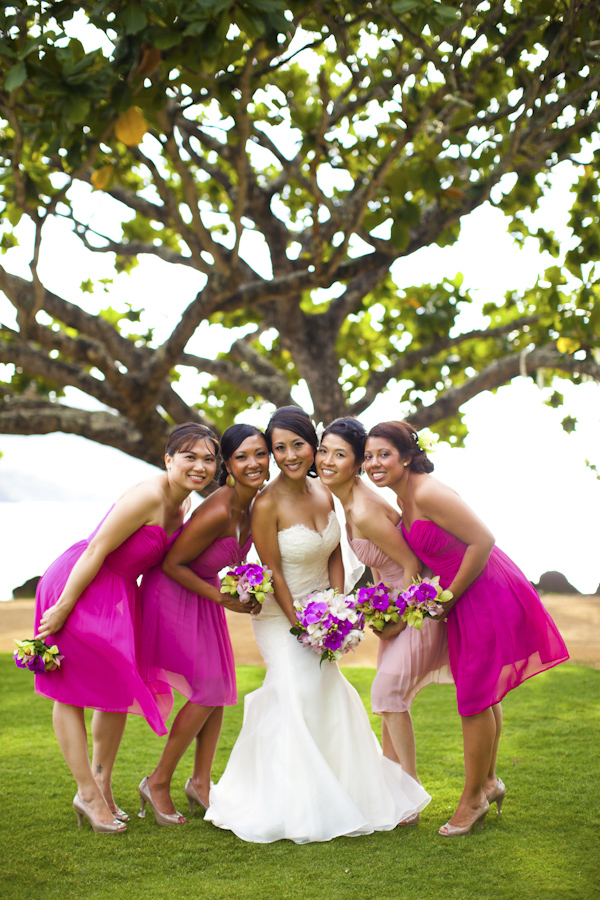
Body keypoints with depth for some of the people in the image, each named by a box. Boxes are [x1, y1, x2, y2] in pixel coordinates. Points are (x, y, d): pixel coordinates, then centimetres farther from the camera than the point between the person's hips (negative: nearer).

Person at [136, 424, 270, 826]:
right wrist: (221, 597, -22)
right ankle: (159, 782, 7)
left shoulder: (256, 503, -6)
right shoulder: (218, 512, -31)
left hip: (204, 589, 8)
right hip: (174, 593, -8)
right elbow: (172, 564, -23)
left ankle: (201, 781, 23)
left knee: (221, 687, 9)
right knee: (208, 690, -8)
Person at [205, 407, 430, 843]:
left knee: (329, 694, 8)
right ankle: (293, 807, -4)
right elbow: (272, 573, -16)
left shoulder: (324, 492, 0)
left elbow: (335, 556, 6)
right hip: (280, 613, -6)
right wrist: (300, 624, -16)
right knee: (298, 690, -16)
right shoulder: (268, 504, -20)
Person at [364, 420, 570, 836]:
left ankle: (473, 797, 17)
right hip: (463, 596, 9)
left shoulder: (427, 494, -24)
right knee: (480, 692, 21)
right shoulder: (404, 498, 5)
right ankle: (489, 780, 37)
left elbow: (483, 540, -25)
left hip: (488, 595, -9)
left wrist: (448, 597, -17)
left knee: (476, 696, 1)